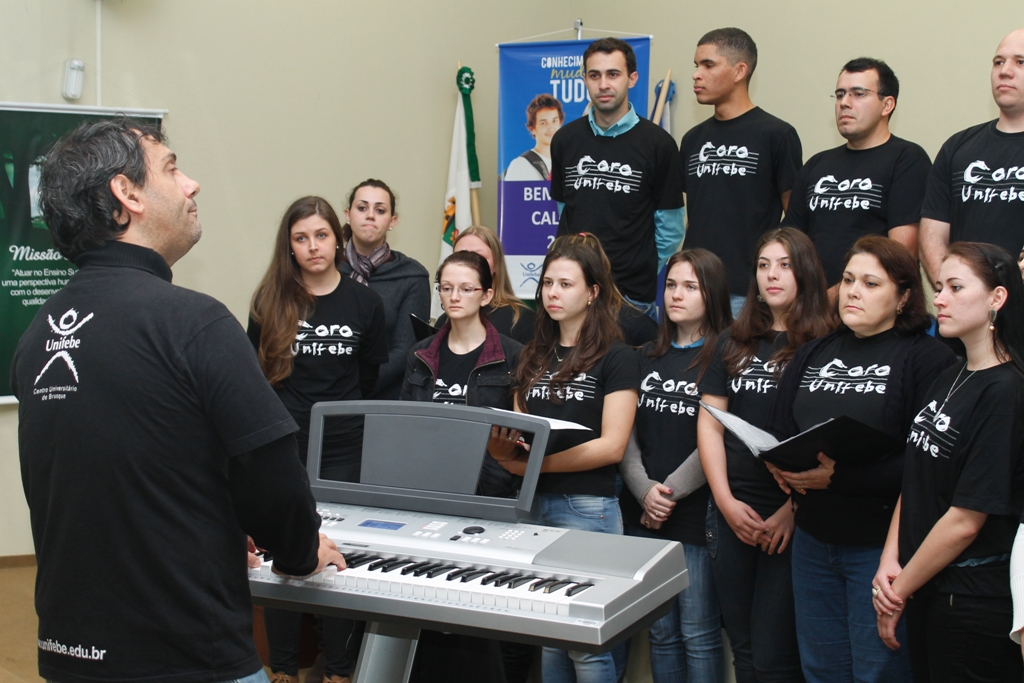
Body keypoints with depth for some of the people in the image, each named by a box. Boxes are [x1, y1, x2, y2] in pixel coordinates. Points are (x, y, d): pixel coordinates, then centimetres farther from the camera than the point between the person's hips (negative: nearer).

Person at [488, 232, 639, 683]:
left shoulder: (616, 358, -3)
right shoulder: (534, 357, 15)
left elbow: (612, 446, -11)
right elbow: (517, 432, 16)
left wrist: (534, 464, -14)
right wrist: (503, 448, -8)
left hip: (588, 508, -6)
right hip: (533, 503, 6)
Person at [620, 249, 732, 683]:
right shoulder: (646, 359, 14)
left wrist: (670, 492, -13)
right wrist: (645, 491, -10)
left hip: (696, 515, -5)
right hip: (642, 516, 5)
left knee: (698, 634, 0)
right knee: (661, 632, 12)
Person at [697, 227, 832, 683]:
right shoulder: (734, 343, 12)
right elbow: (710, 423, 9)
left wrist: (793, 509, -14)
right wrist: (727, 501, -2)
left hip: (792, 517, -5)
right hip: (731, 513, 5)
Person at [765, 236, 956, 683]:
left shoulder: (928, 358, -8)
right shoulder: (813, 354, 13)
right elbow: (776, 432, 9)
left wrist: (838, 477, -24)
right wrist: (781, 465, -13)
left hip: (882, 545, -6)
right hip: (813, 540, 6)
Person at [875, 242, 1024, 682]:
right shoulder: (948, 380, 9)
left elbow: (966, 521, -18)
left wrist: (898, 593, -10)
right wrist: (889, 563, -4)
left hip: (975, 602, -7)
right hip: (926, 592, 8)